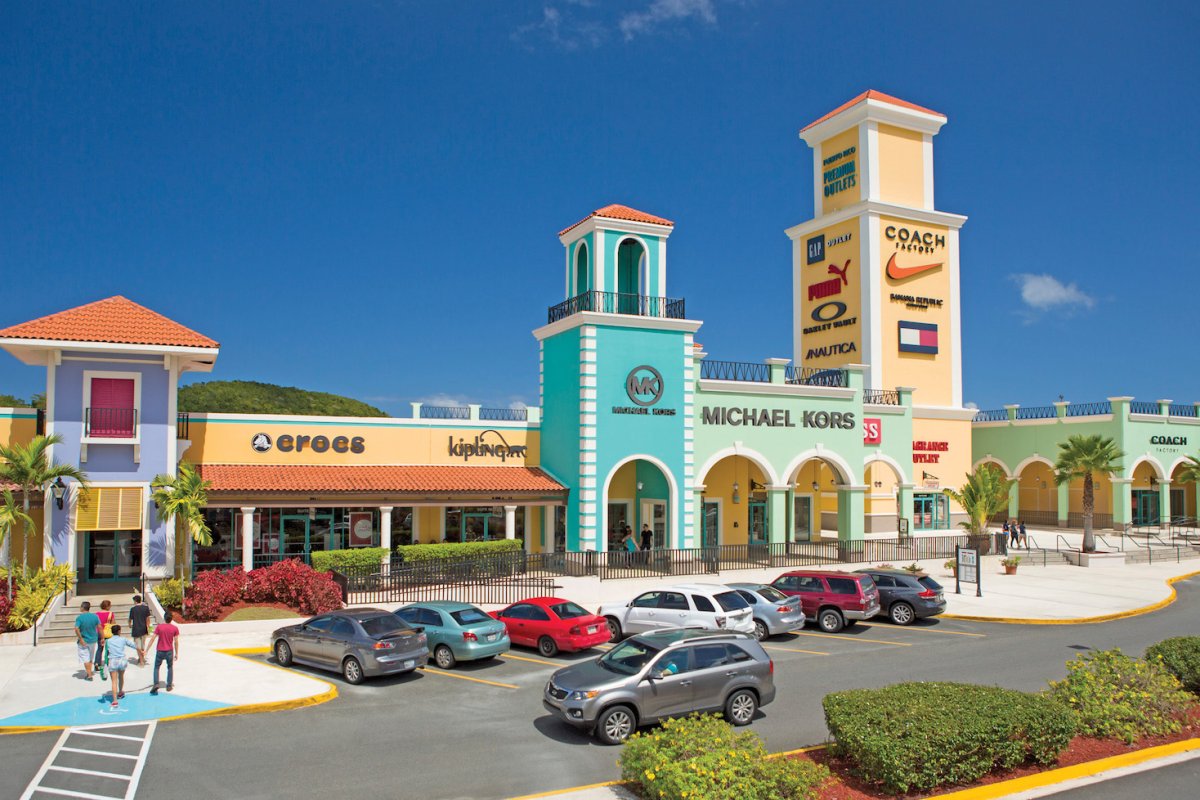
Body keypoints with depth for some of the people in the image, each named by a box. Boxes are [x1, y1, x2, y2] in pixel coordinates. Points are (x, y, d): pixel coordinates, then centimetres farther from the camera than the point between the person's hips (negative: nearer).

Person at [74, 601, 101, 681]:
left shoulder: (79, 618, -15)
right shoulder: (95, 616, -4)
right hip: (93, 640, 4)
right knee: (91, 658, 19)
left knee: (85, 658, 3)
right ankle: (89, 672, 27)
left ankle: (89, 675, 2)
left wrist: (81, 639, -20)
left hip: (84, 641, -4)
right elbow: (99, 627, -2)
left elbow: (76, 629, -26)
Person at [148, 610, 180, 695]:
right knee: (170, 667, 17)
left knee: (156, 667, 13)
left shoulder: (159, 627, -7)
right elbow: (176, 642, -3)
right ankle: (169, 685, 15)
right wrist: (176, 653, 5)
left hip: (160, 651, -1)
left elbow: (153, 639, -8)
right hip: (169, 651, 1)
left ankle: (156, 684, -5)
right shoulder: (175, 628, -5)